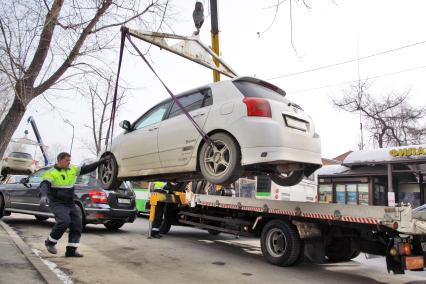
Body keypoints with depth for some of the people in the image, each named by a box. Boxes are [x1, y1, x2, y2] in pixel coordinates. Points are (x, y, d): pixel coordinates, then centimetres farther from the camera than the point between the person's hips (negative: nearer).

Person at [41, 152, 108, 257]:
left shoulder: (72, 170, 7)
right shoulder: (51, 173, -9)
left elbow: (87, 169, 14)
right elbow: (44, 185, -22)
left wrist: (100, 162, 8)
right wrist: (44, 195, -42)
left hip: (70, 204, 7)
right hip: (57, 204, -7)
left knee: (77, 225, 1)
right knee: (64, 221, -27)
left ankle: (71, 251, 10)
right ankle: (50, 242, -3)